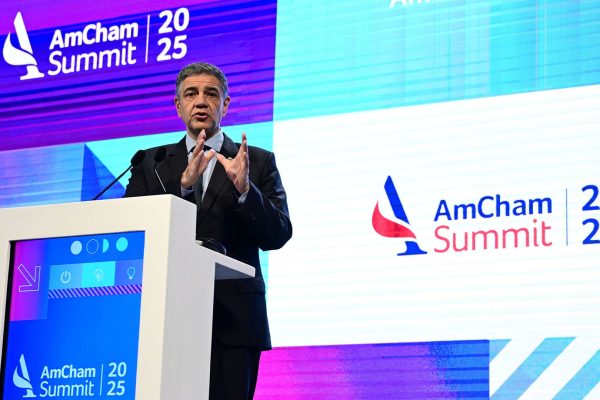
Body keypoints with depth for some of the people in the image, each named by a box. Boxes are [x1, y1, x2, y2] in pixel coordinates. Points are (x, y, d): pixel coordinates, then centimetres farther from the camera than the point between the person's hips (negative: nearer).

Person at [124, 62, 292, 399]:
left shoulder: (258, 162, 10)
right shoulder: (152, 163, 14)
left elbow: (277, 236, 1)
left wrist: (244, 188, -16)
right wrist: (182, 185, -14)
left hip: (233, 320, -1)